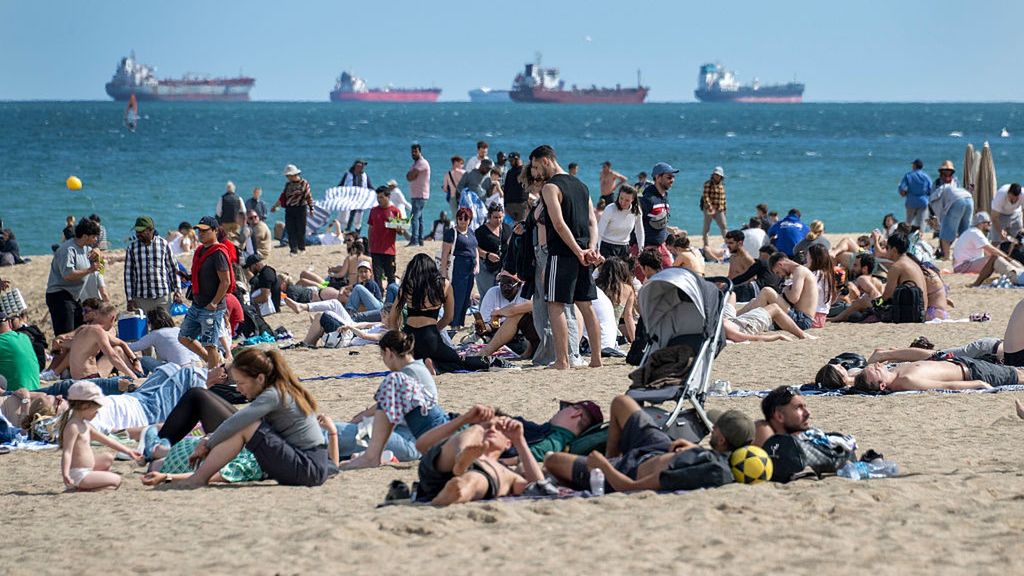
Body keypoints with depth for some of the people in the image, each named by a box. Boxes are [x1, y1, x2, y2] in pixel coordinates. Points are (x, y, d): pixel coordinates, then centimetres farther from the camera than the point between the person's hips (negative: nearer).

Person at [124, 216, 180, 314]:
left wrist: (177, 290, 7)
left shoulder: (163, 244, 1)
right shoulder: (132, 247, 3)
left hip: (162, 296, -1)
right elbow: (128, 273, 5)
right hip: (140, 298, 1)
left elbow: (173, 268, 9)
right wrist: (130, 299, 1)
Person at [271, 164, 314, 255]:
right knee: (291, 230, -3)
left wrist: (311, 209, 1)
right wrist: (275, 206, 14)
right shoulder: (288, 185, 12)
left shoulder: (304, 183, 0)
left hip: (301, 209, -4)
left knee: (301, 230, 0)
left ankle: (302, 247, 15)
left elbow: (308, 196, 2)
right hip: (289, 209, 4)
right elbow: (282, 197, 17)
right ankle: (293, 249, -2)